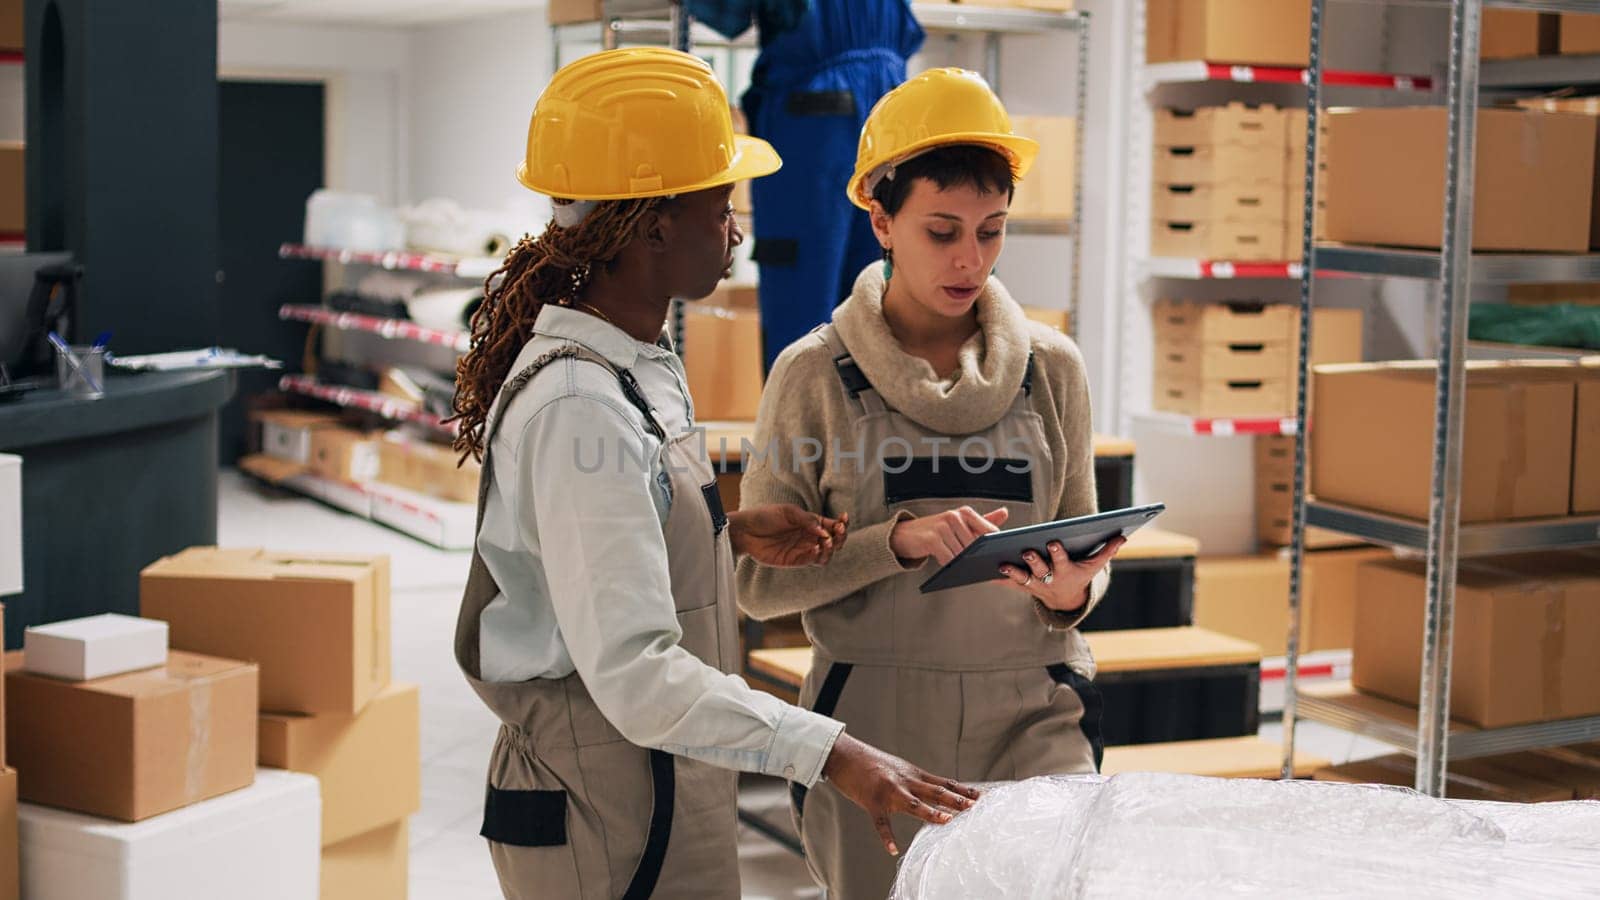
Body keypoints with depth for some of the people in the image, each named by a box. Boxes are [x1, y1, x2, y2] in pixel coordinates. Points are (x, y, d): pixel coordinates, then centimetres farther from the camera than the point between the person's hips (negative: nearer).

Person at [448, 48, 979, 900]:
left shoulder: (640, 361, 8)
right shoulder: (579, 408, -24)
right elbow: (636, 674, -30)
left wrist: (734, 532, 7)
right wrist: (831, 753, -34)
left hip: (662, 797, 10)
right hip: (607, 827, -10)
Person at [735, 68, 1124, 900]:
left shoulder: (1050, 368, 6)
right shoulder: (816, 376, -1)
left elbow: (1083, 547, 13)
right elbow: (760, 580, -5)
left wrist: (1071, 593, -10)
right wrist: (899, 540, -19)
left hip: (1032, 713, 2)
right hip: (873, 722, -1)